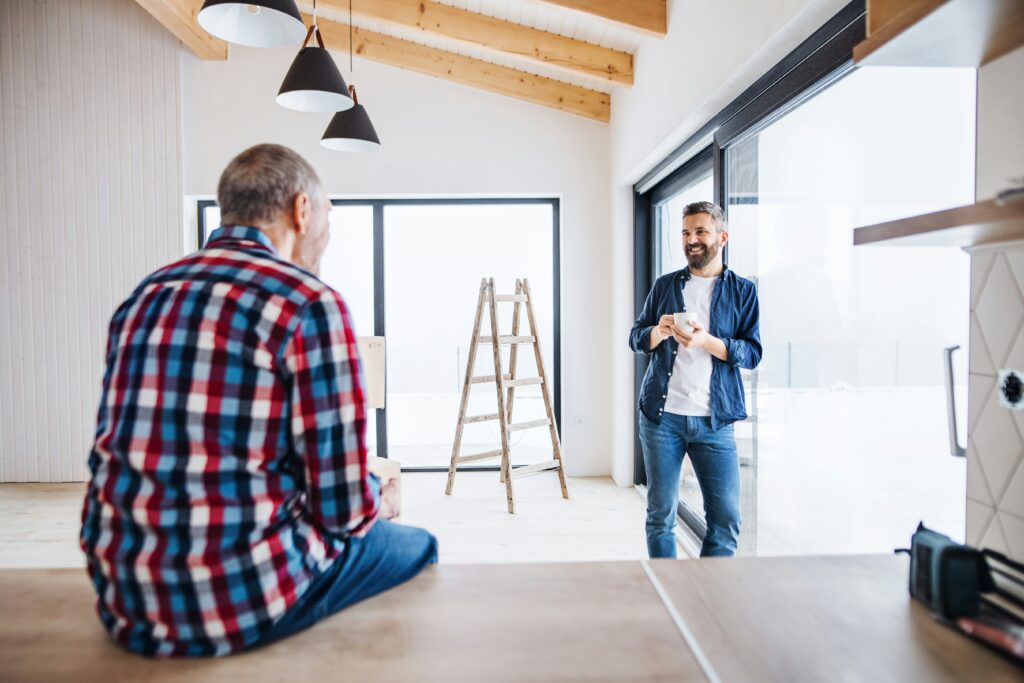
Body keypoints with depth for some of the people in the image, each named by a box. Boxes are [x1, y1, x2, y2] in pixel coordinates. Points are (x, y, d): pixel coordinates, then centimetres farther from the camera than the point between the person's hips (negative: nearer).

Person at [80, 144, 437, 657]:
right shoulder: (310, 304, -16)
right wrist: (382, 503, 10)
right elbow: (341, 508, -16)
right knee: (416, 547, 18)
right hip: (244, 605, -7)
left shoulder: (142, 298, 6)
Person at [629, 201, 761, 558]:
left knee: (726, 518, 0)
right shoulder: (665, 285, 11)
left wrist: (706, 341, -19)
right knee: (661, 515, 7)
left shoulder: (742, 290, 6)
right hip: (661, 416, 2)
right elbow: (636, 338, 12)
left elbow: (753, 353, -2)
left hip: (714, 421, -1)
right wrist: (658, 332, -11)